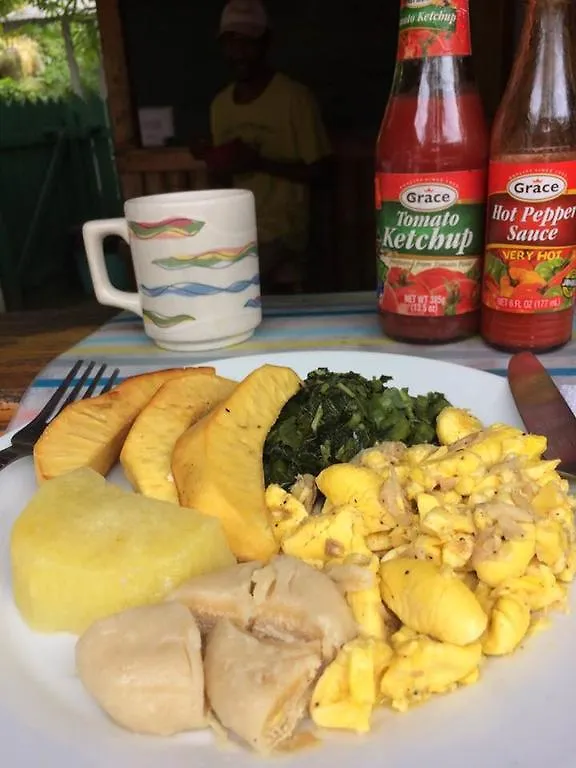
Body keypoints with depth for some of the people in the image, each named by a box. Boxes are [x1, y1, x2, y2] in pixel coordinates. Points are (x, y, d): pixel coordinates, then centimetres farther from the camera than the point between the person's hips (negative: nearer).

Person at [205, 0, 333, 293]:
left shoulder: (294, 97, -7)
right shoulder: (219, 105, 11)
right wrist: (219, 169, -4)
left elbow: (318, 170, -8)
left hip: (281, 231, -5)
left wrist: (260, 162, -18)